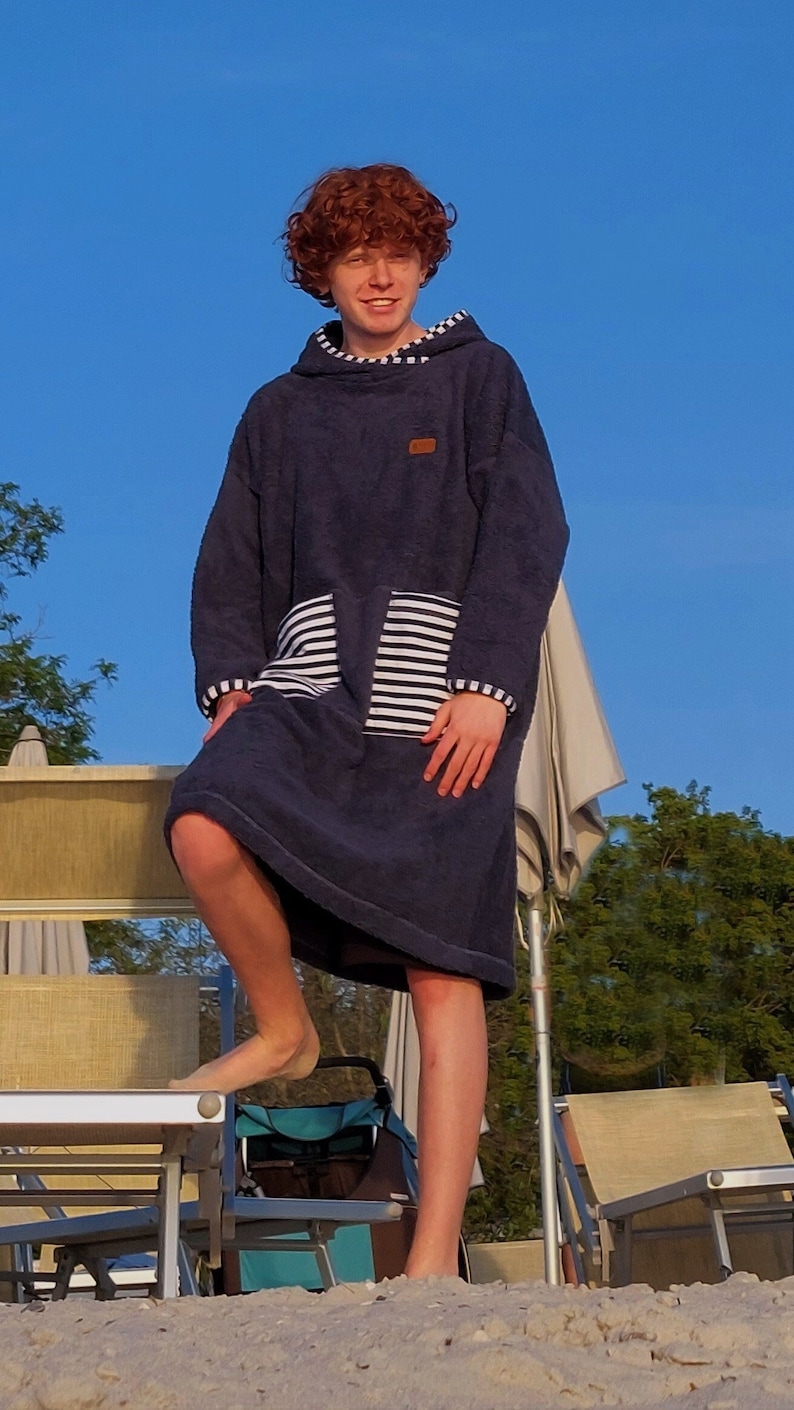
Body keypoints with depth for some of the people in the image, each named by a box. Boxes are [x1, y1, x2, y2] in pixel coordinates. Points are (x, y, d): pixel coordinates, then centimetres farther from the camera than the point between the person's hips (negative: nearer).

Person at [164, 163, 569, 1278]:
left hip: (442, 708, -2)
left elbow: (526, 538, 1)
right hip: (310, 691, 3)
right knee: (204, 828, -28)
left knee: (443, 972, -9)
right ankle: (283, 1029, 1)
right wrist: (229, 679, -1)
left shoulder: (479, 379, 11)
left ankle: (435, 1261, -8)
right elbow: (231, 563, 18)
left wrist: (487, 685, -12)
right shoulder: (281, 412, 20)